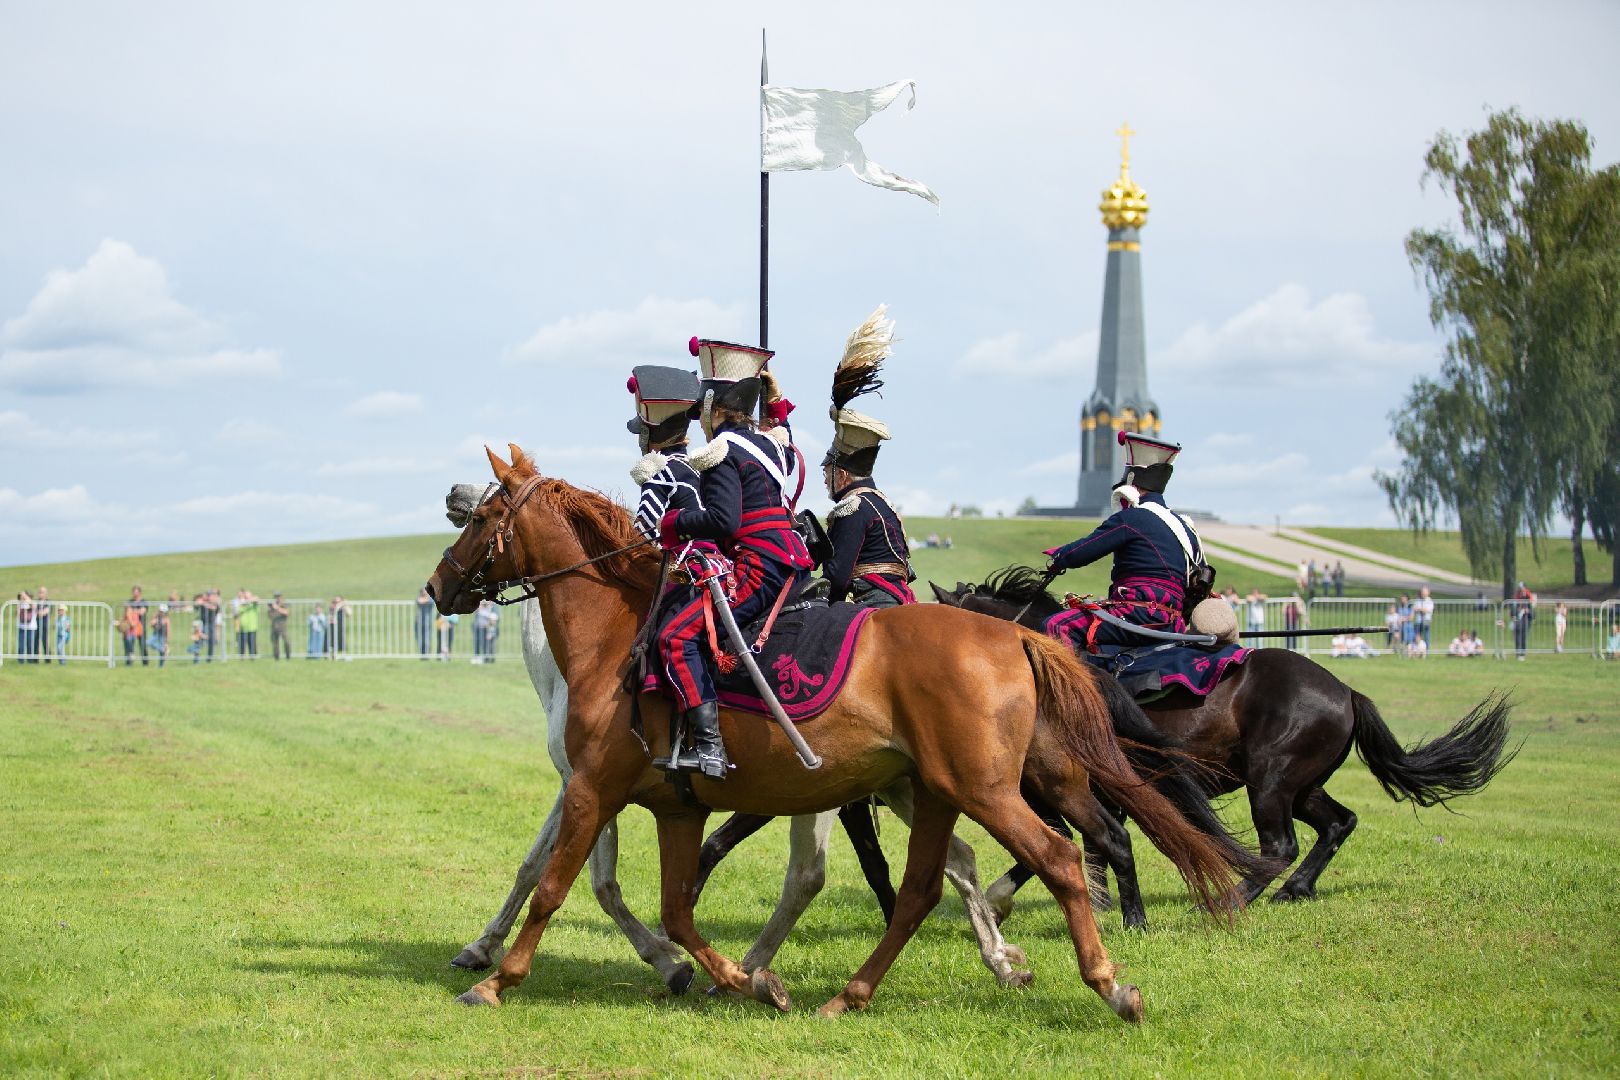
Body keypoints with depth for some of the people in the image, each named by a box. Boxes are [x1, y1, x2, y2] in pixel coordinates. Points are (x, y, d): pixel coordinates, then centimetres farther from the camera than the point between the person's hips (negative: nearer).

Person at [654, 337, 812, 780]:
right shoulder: (772, 441, 16)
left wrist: (677, 523, -5)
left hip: (758, 568, -10)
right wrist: (777, 407, 41)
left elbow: (723, 520, -21)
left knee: (677, 636, -16)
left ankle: (708, 745, -26)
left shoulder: (722, 452, -10)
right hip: (792, 566, 10)